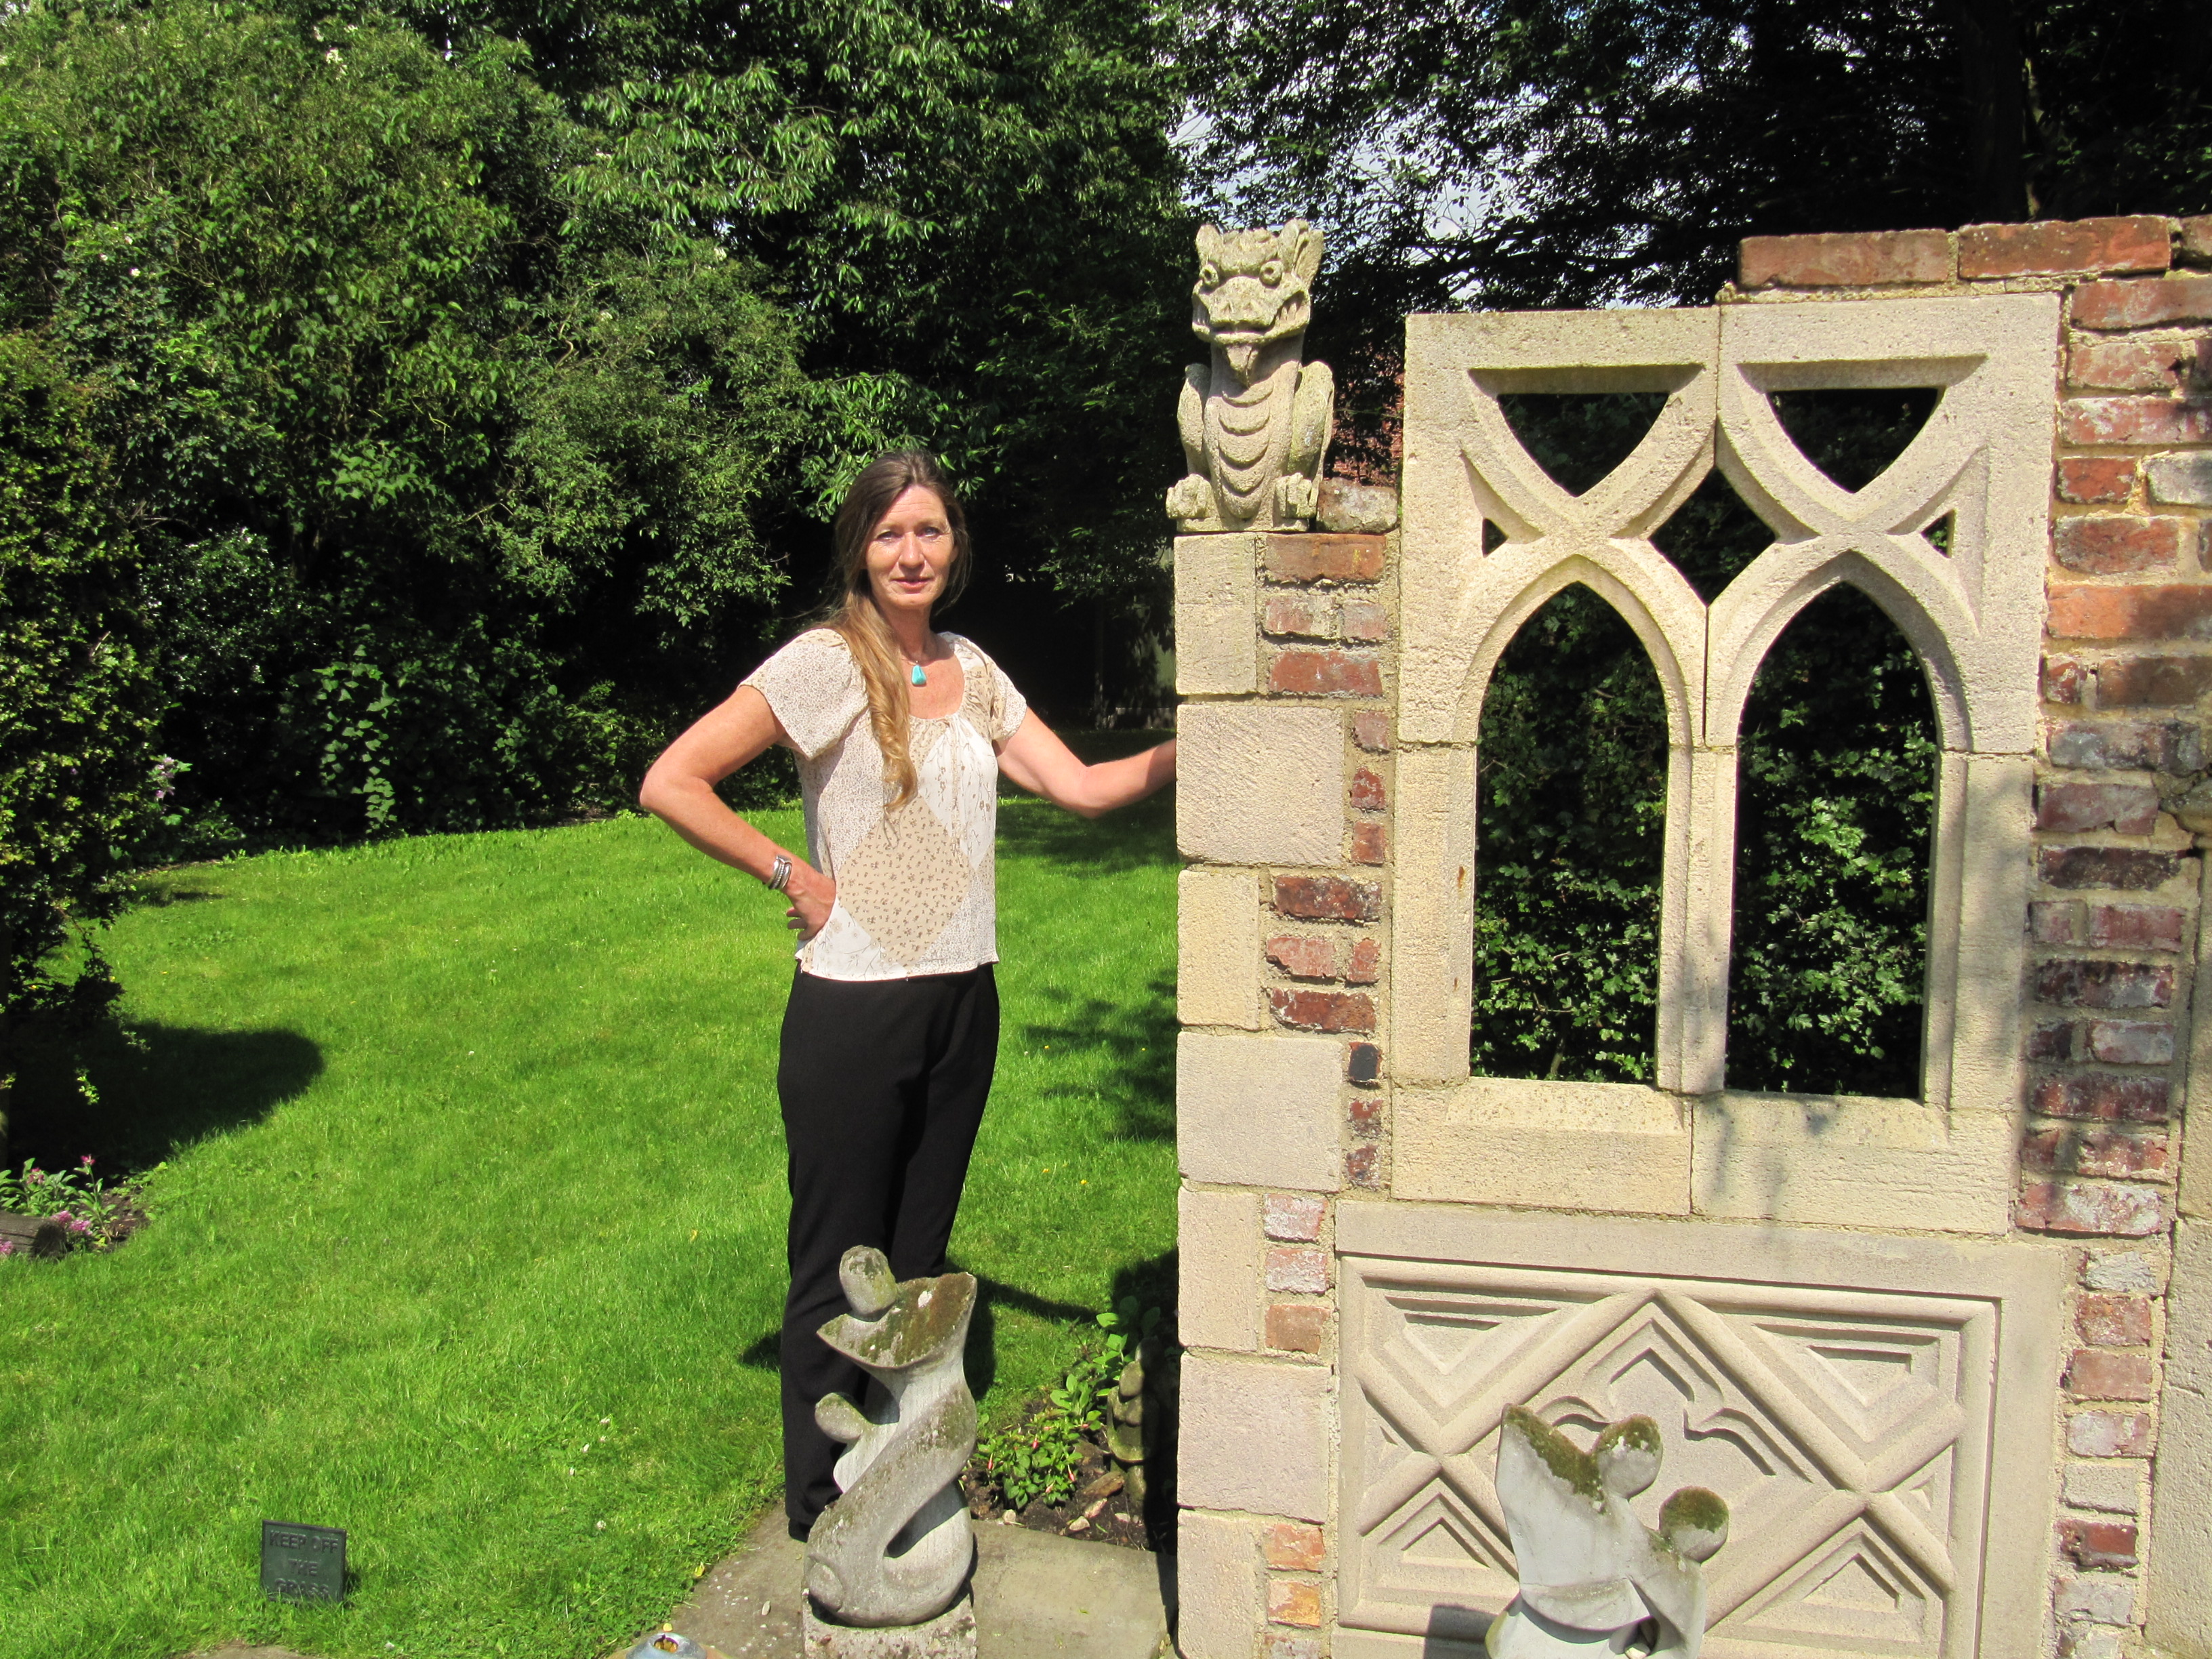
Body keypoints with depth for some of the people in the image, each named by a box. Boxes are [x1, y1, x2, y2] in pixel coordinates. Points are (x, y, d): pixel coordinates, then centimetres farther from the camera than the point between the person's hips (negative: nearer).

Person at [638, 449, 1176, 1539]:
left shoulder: (971, 672, 10)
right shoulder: (825, 664, -9)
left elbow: (1080, 788, 7)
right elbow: (671, 784, -14)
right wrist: (790, 875, -13)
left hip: (961, 1002, 6)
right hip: (853, 1009, -6)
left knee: (921, 1257, 17)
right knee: (841, 1269, 6)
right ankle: (822, 1507, 23)